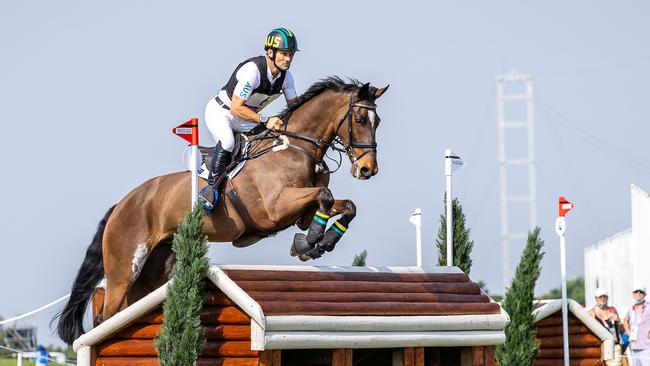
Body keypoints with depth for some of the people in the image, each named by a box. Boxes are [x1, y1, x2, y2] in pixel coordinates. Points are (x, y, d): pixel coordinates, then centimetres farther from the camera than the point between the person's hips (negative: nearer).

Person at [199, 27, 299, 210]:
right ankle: (212, 185, -22)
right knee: (227, 142, -35)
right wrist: (265, 120, -36)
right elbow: (236, 108, -31)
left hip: (244, 118, 8)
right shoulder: (253, 70, -30)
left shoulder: (285, 76, -6)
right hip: (220, 112, -8)